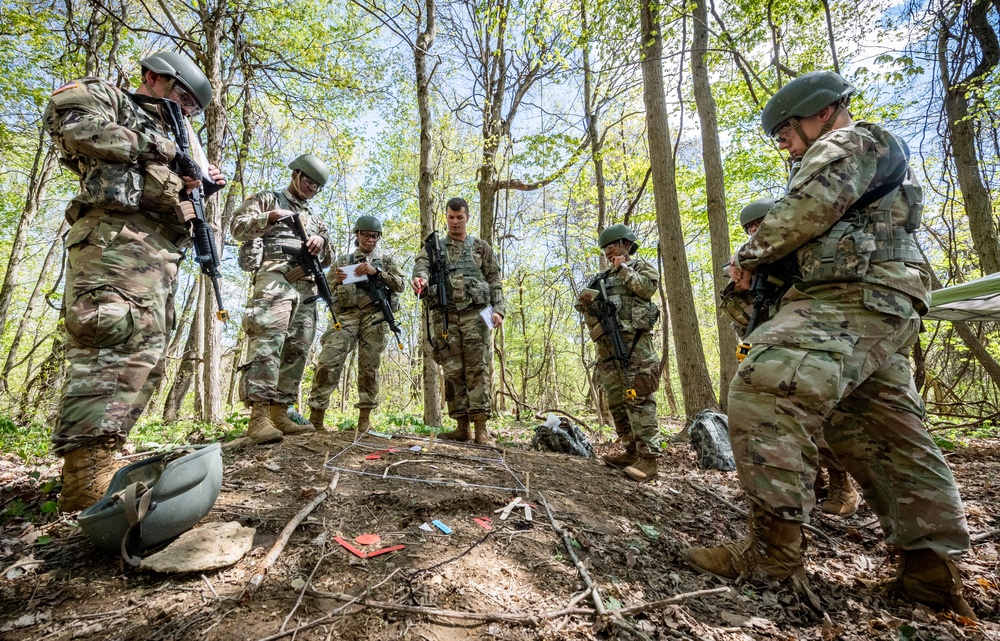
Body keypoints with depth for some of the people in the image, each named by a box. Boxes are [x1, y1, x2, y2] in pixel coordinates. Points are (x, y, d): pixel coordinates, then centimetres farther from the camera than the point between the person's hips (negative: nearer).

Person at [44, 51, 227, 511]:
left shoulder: (166, 136, 37)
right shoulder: (108, 96, 16)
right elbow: (65, 118, -7)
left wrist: (199, 189, 17)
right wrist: (155, 147, -4)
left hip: (159, 252, 9)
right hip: (117, 234, -9)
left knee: (145, 356, 2)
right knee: (122, 342, -25)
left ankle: (94, 462, 4)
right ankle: (88, 484, -29)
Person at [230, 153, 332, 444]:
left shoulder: (313, 215, 33)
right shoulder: (267, 199, 17)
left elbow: (325, 236, 24)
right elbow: (238, 226, 7)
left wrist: (321, 240, 0)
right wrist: (268, 217, -10)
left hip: (307, 285, 7)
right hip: (276, 276, -6)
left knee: (298, 348, -1)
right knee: (268, 337, -23)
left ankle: (279, 412, 1)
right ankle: (258, 413, -30)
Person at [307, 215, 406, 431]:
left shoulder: (386, 260, 17)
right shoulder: (343, 260, 20)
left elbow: (401, 284, 2)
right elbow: (326, 290, 18)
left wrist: (376, 271, -11)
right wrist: (336, 281, -5)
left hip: (375, 315, -1)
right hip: (346, 315, 1)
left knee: (369, 367, -2)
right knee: (328, 362, -14)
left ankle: (364, 418, 5)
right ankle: (315, 416, -10)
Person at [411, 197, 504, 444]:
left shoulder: (481, 247, 14)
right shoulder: (434, 247, 17)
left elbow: (494, 282, 10)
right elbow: (422, 266, -3)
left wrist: (498, 310, -5)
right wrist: (420, 278, -28)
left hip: (475, 314, -2)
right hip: (445, 315, 2)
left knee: (477, 369, -7)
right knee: (453, 372, 1)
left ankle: (481, 427, -7)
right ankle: (462, 426, 6)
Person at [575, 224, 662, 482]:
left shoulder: (641, 267, 12)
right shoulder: (602, 278, 27)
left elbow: (648, 288, -10)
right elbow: (592, 315, 22)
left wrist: (624, 268, -2)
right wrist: (586, 304, 0)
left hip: (634, 342, -7)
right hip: (607, 344, 7)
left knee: (638, 399, -14)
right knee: (616, 401, 5)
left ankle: (649, 458, -15)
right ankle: (631, 451, 13)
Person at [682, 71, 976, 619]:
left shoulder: (847, 143, 2)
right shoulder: (884, 157, 34)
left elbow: (806, 209, -13)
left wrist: (750, 255, -1)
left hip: (846, 301, -11)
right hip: (884, 311, 11)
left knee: (763, 395, -22)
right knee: (885, 437, 10)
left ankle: (774, 548, -22)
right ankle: (932, 568, 13)